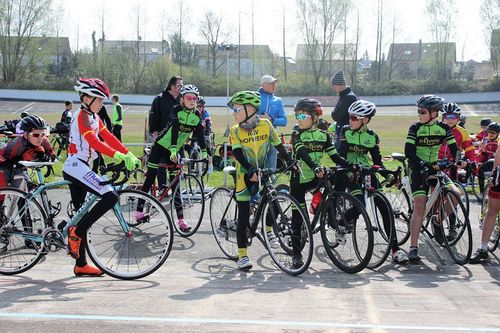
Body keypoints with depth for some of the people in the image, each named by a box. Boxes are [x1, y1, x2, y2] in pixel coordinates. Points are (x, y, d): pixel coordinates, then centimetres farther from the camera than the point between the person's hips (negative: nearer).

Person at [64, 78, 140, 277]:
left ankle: (81, 265, 16)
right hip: (76, 166, -10)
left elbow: (109, 137, 11)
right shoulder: (82, 115, -12)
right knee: (110, 197, -21)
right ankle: (76, 233, -11)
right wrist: (117, 155, -34)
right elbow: (93, 140, -25)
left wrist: (129, 155, 1)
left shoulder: (94, 117, 17)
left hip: (76, 169, 10)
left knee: (82, 216, 11)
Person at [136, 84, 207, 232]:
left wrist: (204, 152, -20)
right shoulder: (177, 110, -19)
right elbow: (174, 129, -31)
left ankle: (180, 219, -3)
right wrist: (173, 151, -42)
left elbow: (200, 134, -8)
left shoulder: (197, 115, -5)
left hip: (174, 150, 4)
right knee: (150, 178, -4)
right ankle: (139, 210, 6)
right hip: (161, 146, -4)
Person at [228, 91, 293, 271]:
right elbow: (237, 153, -20)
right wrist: (251, 170, -34)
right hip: (245, 175, -1)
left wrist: (291, 163, -9)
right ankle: (242, 255, 3)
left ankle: (268, 230, 21)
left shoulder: (265, 124, -8)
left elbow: (278, 146, -2)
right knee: (243, 217, -3)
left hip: (263, 173, 1)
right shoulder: (235, 130, -9)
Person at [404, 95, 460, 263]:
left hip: (434, 168, 4)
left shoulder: (443, 128, 1)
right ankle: (413, 248, -12)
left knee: (455, 193, -17)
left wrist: (458, 161, -18)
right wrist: (423, 164, -29)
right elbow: (409, 151, -16)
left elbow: (454, 148, 1)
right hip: (417, 169, -3)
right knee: (420, 207, -14)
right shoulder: (415, 128, -8)